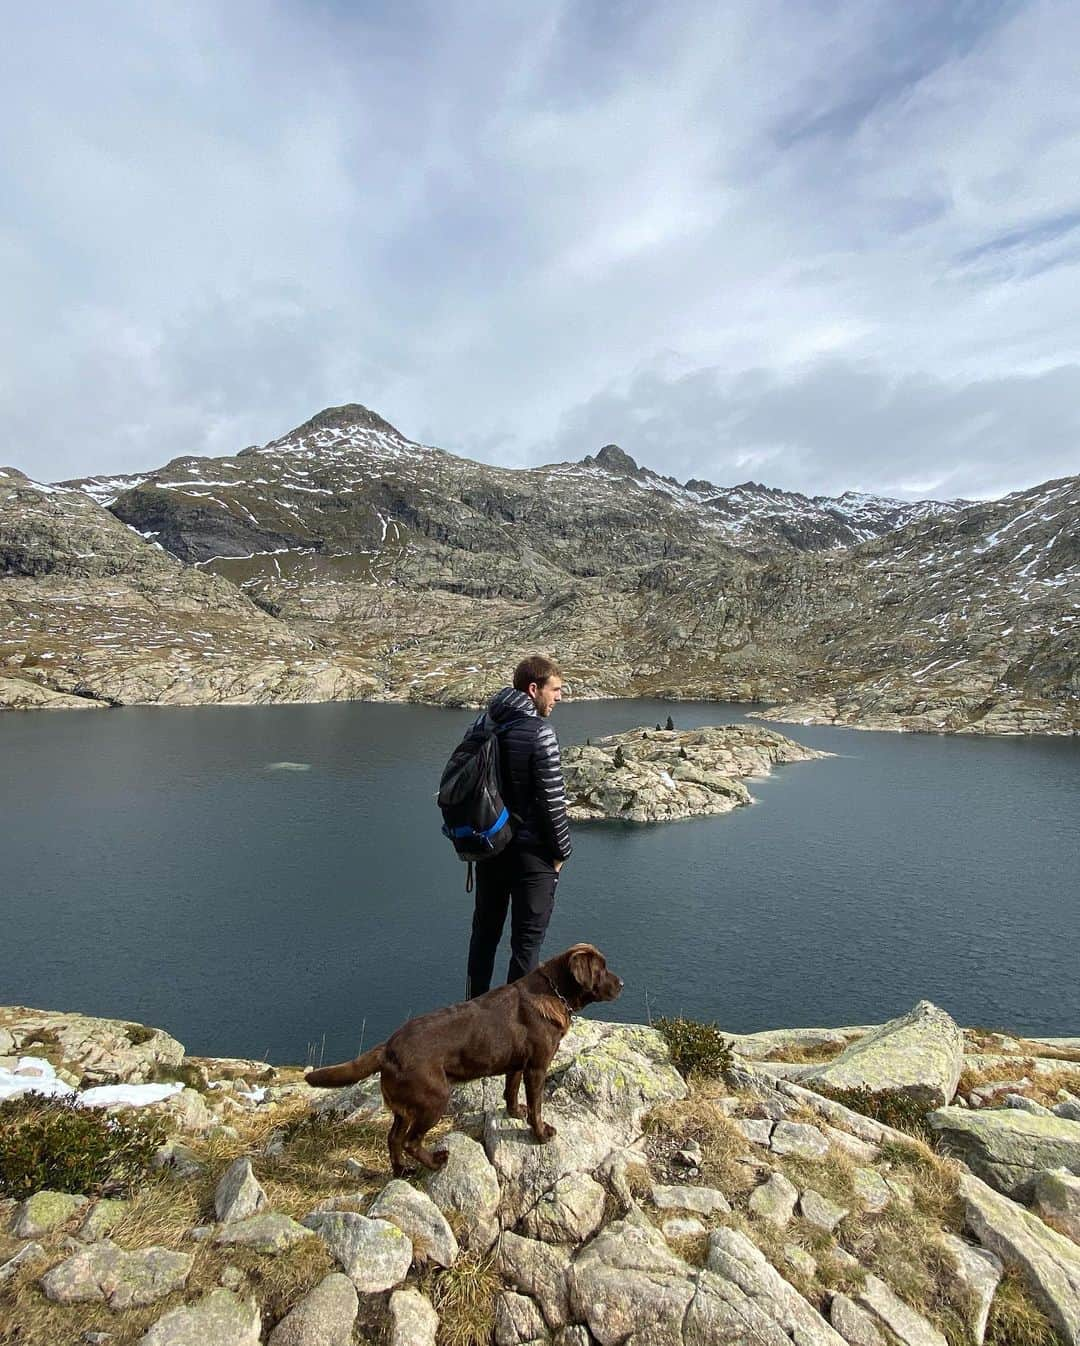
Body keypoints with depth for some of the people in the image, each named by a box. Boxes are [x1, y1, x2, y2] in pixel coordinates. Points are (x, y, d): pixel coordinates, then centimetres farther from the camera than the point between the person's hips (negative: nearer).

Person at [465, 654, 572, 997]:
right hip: (531, 853, -7)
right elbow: (552, 801, -19)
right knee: (527, 942, 9)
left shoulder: (483, 723, 2)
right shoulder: (539, 733, -20)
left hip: (488, 847, 7)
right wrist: (561, 851, -5)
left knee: (485, 931, 21)